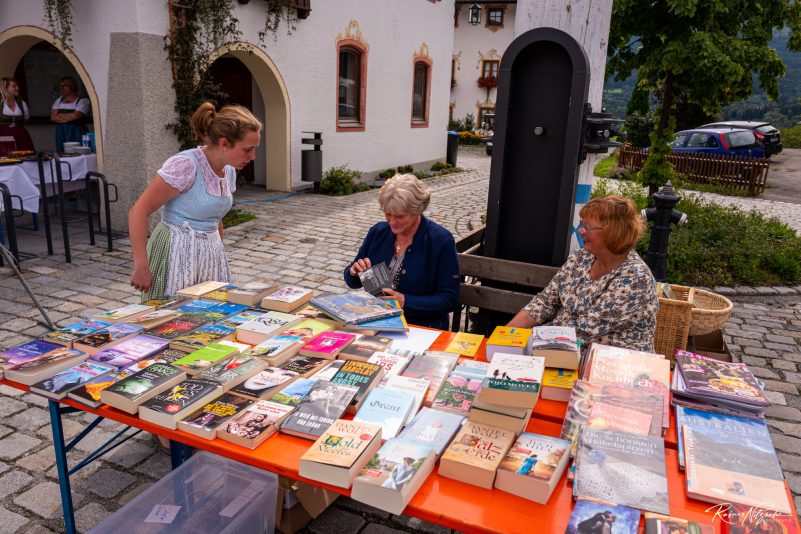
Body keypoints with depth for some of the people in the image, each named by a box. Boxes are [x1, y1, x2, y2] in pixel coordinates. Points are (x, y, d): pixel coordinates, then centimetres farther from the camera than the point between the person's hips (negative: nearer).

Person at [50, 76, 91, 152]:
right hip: (61, 133, 5)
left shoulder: (82, 101, 0)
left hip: (76, 132, -5)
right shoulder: (58, 101, 18)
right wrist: (68, 118, -7)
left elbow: (75, 116, -13)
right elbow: (53, 117, 6)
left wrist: (60, 115, 1)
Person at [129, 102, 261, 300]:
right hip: (177, 254, -7)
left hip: (211, 253, 7)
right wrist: (141, 266, -19)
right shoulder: (185, 165, -18)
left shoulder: (229, 171, 6)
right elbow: (138, 212, -18)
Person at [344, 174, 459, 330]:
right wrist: (355, 273, -9)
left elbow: (449, 299, -9)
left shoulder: (441, 241, -9)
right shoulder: (378, 232, 5)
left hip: (422, 328, -3)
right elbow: (353, 282, 14)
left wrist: (405, 301, -19)